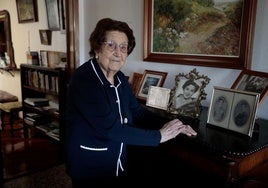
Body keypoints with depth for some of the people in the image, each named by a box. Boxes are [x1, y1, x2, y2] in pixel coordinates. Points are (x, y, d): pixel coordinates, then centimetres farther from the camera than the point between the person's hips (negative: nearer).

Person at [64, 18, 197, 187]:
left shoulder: (119, 77, 0)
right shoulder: (84, 80, -25)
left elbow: (136, 110, 5)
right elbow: (111, 129, -30)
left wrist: (167, 126, -10)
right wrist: (159, 136, -25)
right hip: (89, 168, -7)